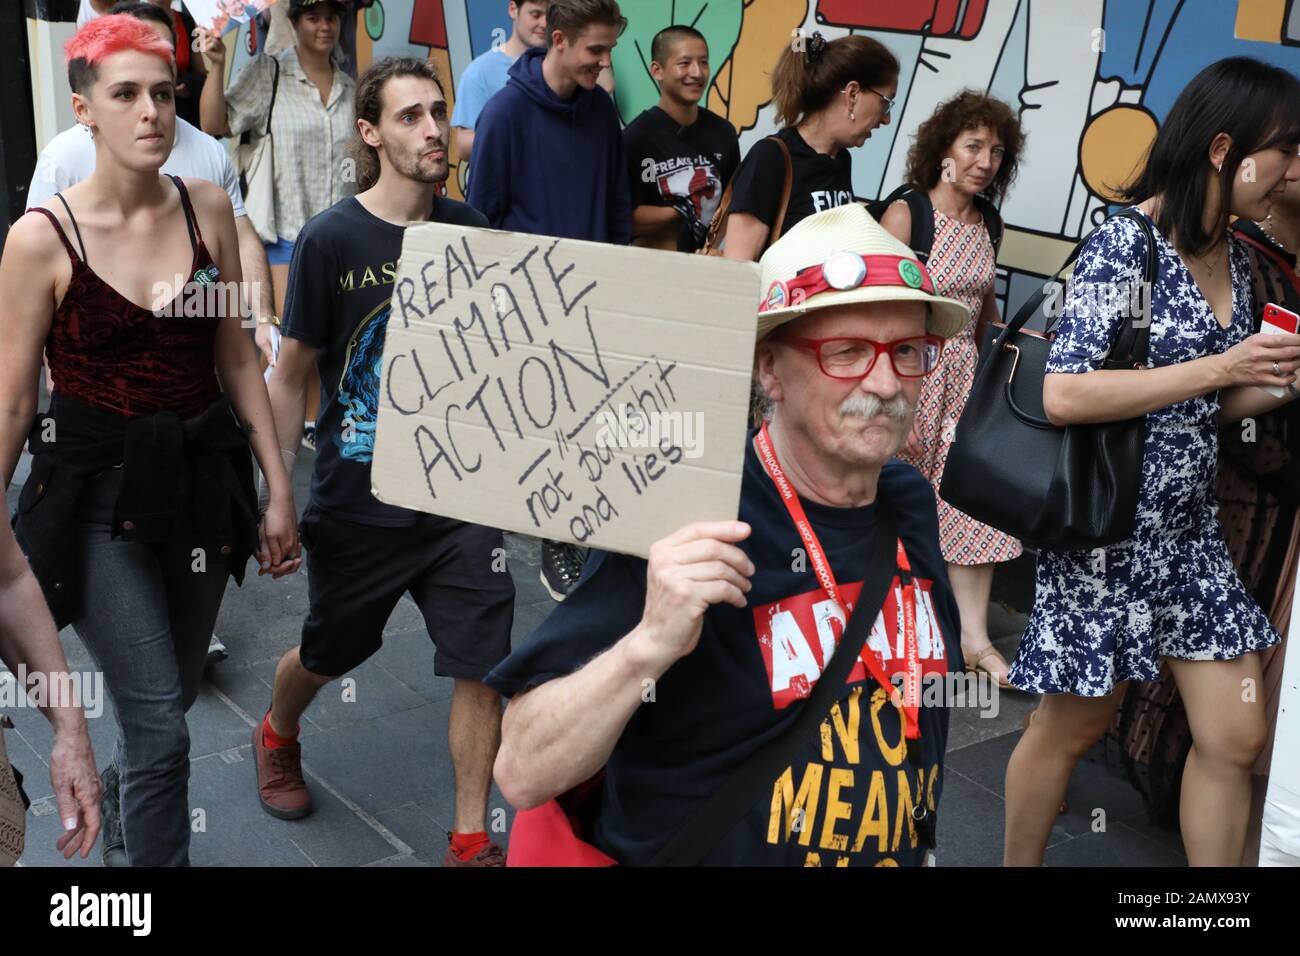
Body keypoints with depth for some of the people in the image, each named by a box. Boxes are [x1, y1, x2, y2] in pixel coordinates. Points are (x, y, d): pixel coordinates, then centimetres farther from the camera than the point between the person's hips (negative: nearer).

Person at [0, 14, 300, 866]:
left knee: (169, 696, 21)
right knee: (162, 729, -7)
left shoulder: (209, 209, 0)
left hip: (201, 477, 4)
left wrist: (279, 488, 4)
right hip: (99, 493, -4)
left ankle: (118, 804, 53)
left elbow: (236, 356, 5)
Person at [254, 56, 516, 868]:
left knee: (485, 663, -3)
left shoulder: (469, 229, -1)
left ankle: (471, 841, 16)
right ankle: (277, 737, 53)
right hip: (358, 498, -2)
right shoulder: (331, 238, -11)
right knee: (328, 655, 18)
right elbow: (292, 374, -5)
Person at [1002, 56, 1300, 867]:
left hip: (1190, 529, 8)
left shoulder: (1235, 260, 9)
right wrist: (1221, 368, -23)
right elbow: (1063, 395, -26)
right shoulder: (1126, 243, -16)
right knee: (1074, 729, 8)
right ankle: (1019, 864, 31)